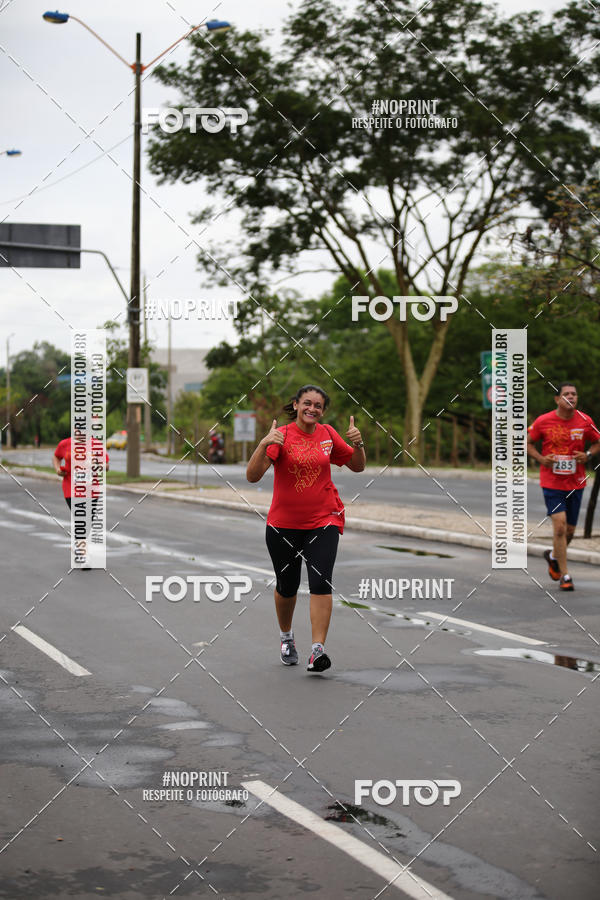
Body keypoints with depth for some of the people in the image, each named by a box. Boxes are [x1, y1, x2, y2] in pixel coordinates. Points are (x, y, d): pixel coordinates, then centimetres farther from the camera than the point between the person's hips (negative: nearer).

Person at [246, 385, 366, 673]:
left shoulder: (328, 434, 3)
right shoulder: (282, 436, -9)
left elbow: (357, 466, 13)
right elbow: (253, 476, -20)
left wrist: (358, 444, -6)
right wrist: (264, 445, -35)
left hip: (323, 521, 1)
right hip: (284, 522, -1)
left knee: (321, 582, -14)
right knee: (287, 585, 11)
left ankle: (317, 650, -16)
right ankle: (286, 637, 38)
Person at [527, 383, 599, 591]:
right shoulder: (543, 421, -7)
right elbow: (528, 443, 6)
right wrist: (541, 459, -11)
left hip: (576, 483, 3)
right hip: (551, 482, -3)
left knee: (569, 530, 9)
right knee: (560, 526, -14)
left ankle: (553, 556, 41)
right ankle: (565, 576, -5)